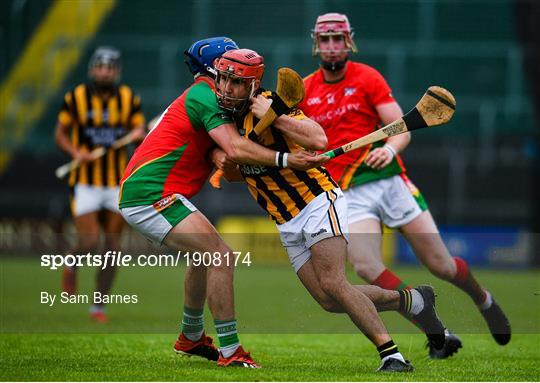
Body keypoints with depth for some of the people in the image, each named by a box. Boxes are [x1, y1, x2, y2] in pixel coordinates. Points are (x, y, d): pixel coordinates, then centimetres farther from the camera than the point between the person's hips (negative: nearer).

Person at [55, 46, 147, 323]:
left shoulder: (129, 99, 0)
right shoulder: (76, 98, -5)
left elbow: (142, 135, 5)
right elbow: (60, 133, 4)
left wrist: (139, 135, -19)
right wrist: (75, 152, -15)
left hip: (117, 183, 2)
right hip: (85, 183, -2)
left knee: (112, 246, 2)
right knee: (89, 243, -14)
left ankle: (99, 306, 16)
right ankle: (72, 267, 22)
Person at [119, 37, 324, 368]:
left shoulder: (201, 96, 21)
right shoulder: (205, 95, -10)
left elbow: (224, 156, 12)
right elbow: (235, 149, -24)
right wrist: (286, 160, -28)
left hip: (138, 192, 11)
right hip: (151, 193, -11)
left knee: (207, 254, 27)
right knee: (221, 257, -17)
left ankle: (192, 337, 41)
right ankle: (229, 351, -18)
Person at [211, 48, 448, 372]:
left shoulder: (271, 105, -16)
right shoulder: (227, 117, 7)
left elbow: (319, 140, -30)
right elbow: (237, 174, 19)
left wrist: (273, 116, -29)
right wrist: (224, 161, -3)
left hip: (319, 202, -8)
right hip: (288, 224, 8)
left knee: (332, 284, -24)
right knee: (330, 301, 0)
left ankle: (392, 356, -21)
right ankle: (412, 300, 19)